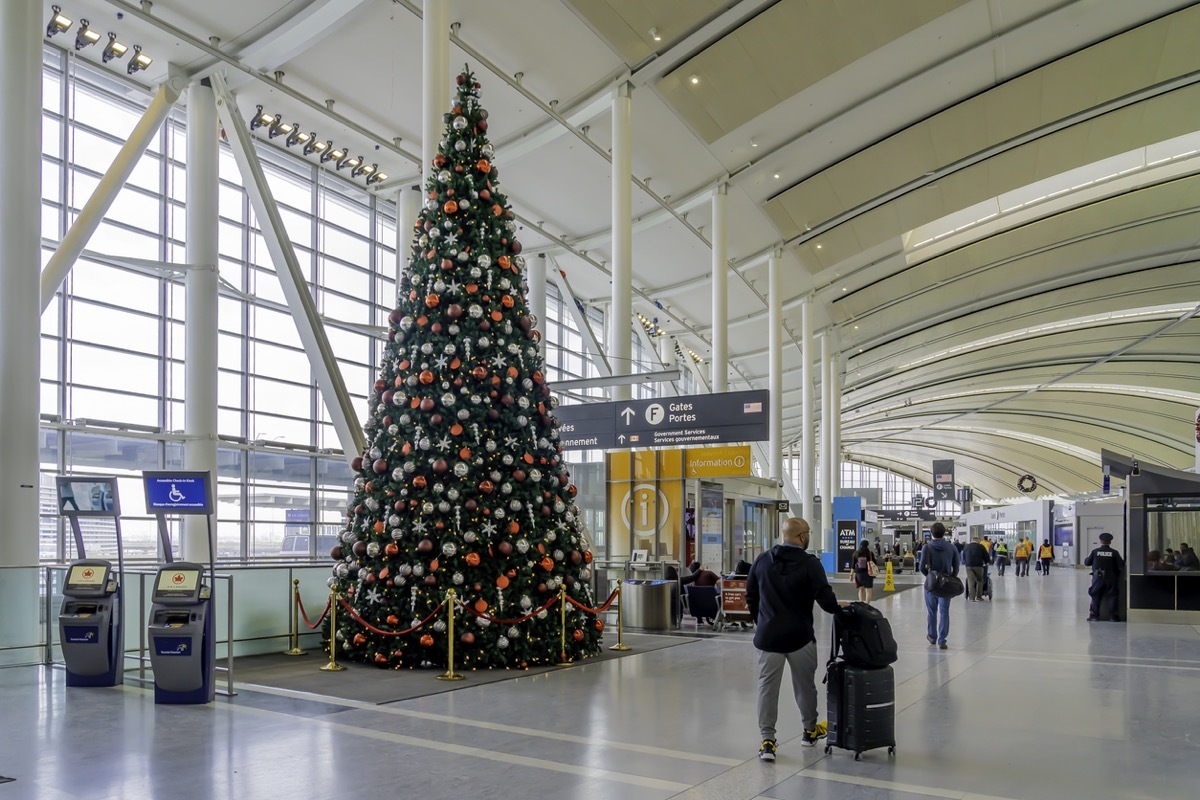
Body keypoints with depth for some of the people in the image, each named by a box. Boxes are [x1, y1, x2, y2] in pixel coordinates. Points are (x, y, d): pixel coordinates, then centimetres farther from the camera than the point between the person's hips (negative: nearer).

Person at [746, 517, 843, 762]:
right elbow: (824, 597, -15)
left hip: (768, 636, 2)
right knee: (805, 684, 17)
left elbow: (750, 595, 11)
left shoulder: (762, 560, 4)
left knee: (767, 687, 4)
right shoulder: (809, 563, -11)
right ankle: (810, 730, 34)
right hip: (800, 636, -2)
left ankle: (767, 740, 0)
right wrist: (838, 608, 6)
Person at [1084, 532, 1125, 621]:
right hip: (1111, 578, 0)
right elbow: (1121, 565, -8)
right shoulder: (1114, 553, -6)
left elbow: (1086, 563, 0)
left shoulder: (1095, 551, -4)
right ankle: (1113, 615, 5)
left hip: (1098, 578, 0)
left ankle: (1094, 615, 6)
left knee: (1096, 597, 8)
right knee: (1112, 596, 7)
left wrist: (1086, 558, 22)